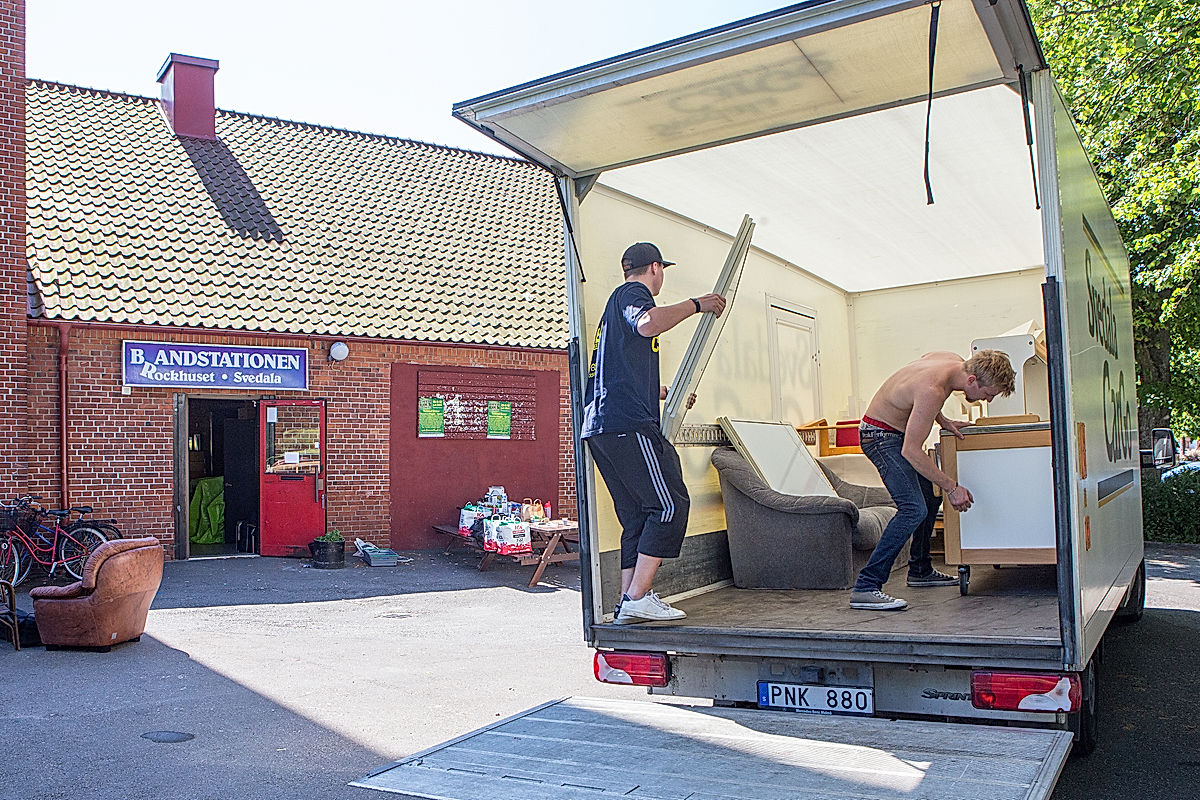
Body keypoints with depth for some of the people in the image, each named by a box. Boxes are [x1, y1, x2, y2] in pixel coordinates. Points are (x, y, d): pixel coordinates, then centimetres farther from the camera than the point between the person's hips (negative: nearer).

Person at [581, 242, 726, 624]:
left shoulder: (615, 305, 32)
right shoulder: (632, 292, 2)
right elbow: (647, 324, -25)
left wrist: (670, 394, 54)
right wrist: (695, 304, -11)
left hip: (600, 428, 10)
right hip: (629, 424, -10)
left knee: (637, 517, 10)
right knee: (669, 505, -9)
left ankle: (628, 602, 7)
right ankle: (638, 597, -12)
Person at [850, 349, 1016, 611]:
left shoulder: (954, 361, -4)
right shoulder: (934, 390, -32)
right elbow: (911, 451, -30)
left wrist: (943, 421, 6)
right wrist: (952, 487, -25)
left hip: (899, 431, 10)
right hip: (879, 436, -10)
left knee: (931, 496, 20)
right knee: (913, 509, -22)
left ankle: (920, 570, 37)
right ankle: (866, 588, -23)